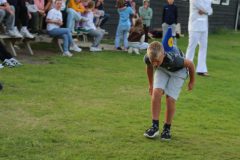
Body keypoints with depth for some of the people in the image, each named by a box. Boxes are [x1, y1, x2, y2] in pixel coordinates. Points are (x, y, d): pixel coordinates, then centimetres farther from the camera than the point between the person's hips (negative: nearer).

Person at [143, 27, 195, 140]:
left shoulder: (174, 59, -43)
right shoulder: (148, 58, -31)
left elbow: (190, 64, -22)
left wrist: (192, 82, -6)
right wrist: (151, 84, 10)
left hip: (178, 71, -3)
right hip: (162, 70, 3)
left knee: (170, 99, -15)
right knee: (156, 92, -20)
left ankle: (167, 129, 4)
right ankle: (155, 126, -12)